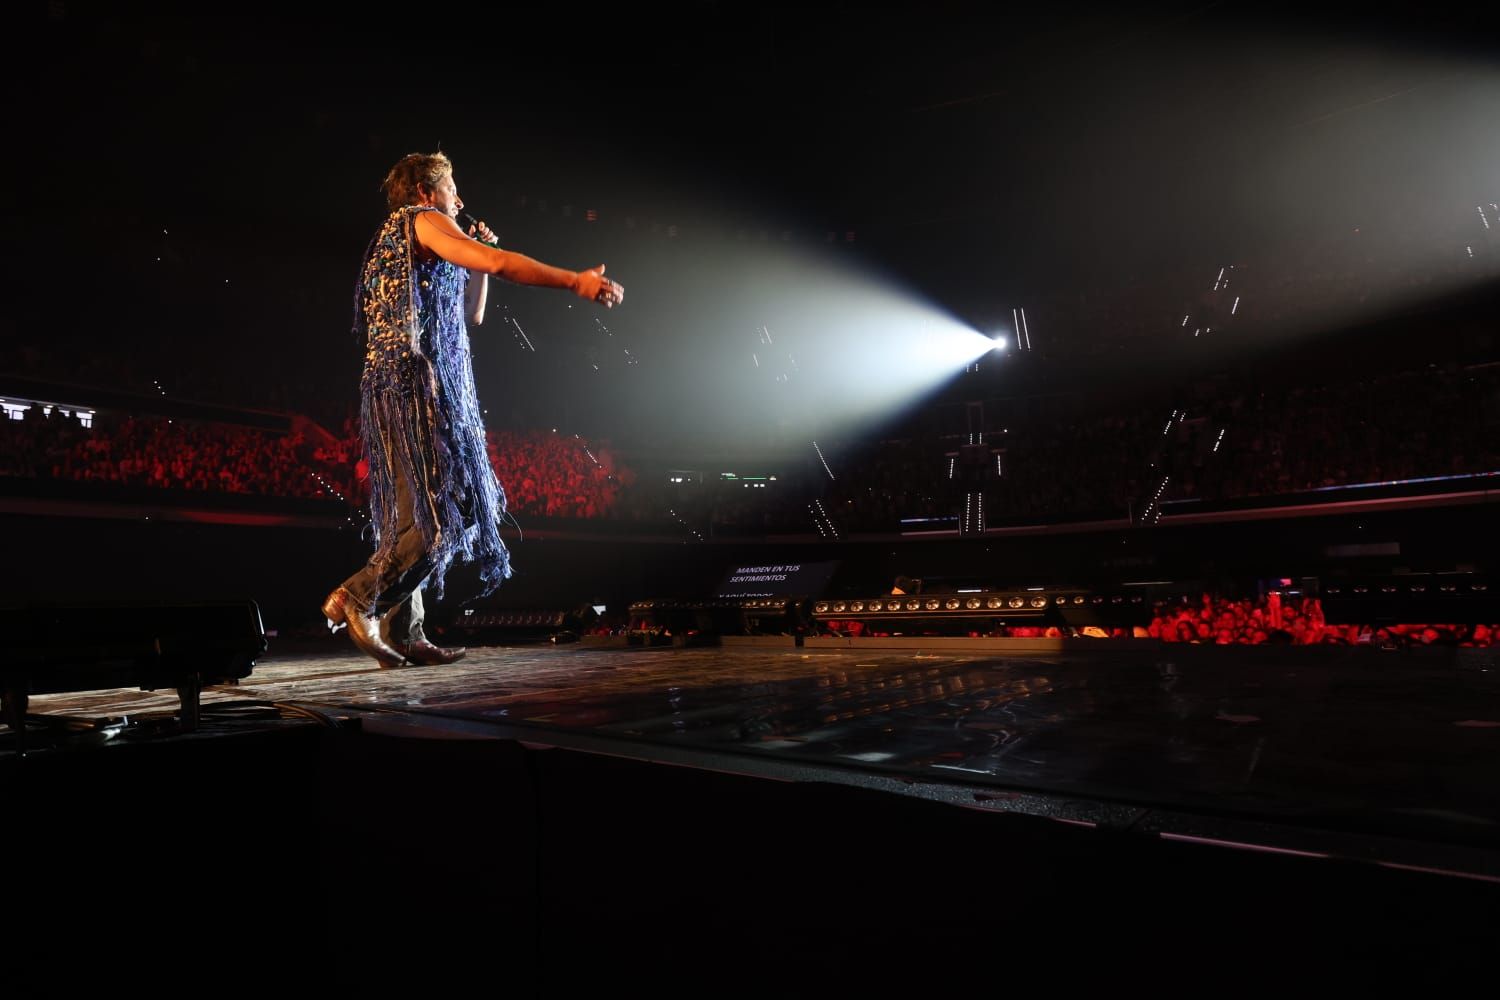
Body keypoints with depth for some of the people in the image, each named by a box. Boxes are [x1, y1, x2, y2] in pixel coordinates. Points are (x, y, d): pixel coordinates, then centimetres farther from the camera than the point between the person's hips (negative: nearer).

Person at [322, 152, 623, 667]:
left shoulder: (393, 245, 31)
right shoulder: (420, 220, 2)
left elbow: (471, 315, 32)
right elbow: (501, 264, -14)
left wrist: (476, 260, 24)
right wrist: (576, 281, -17)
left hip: (392, 392, 10)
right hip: (419, 385, -10)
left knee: (413, 514, 7)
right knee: (444, 513, -13)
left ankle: (403, 635, 7)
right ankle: (357, 598, -15)